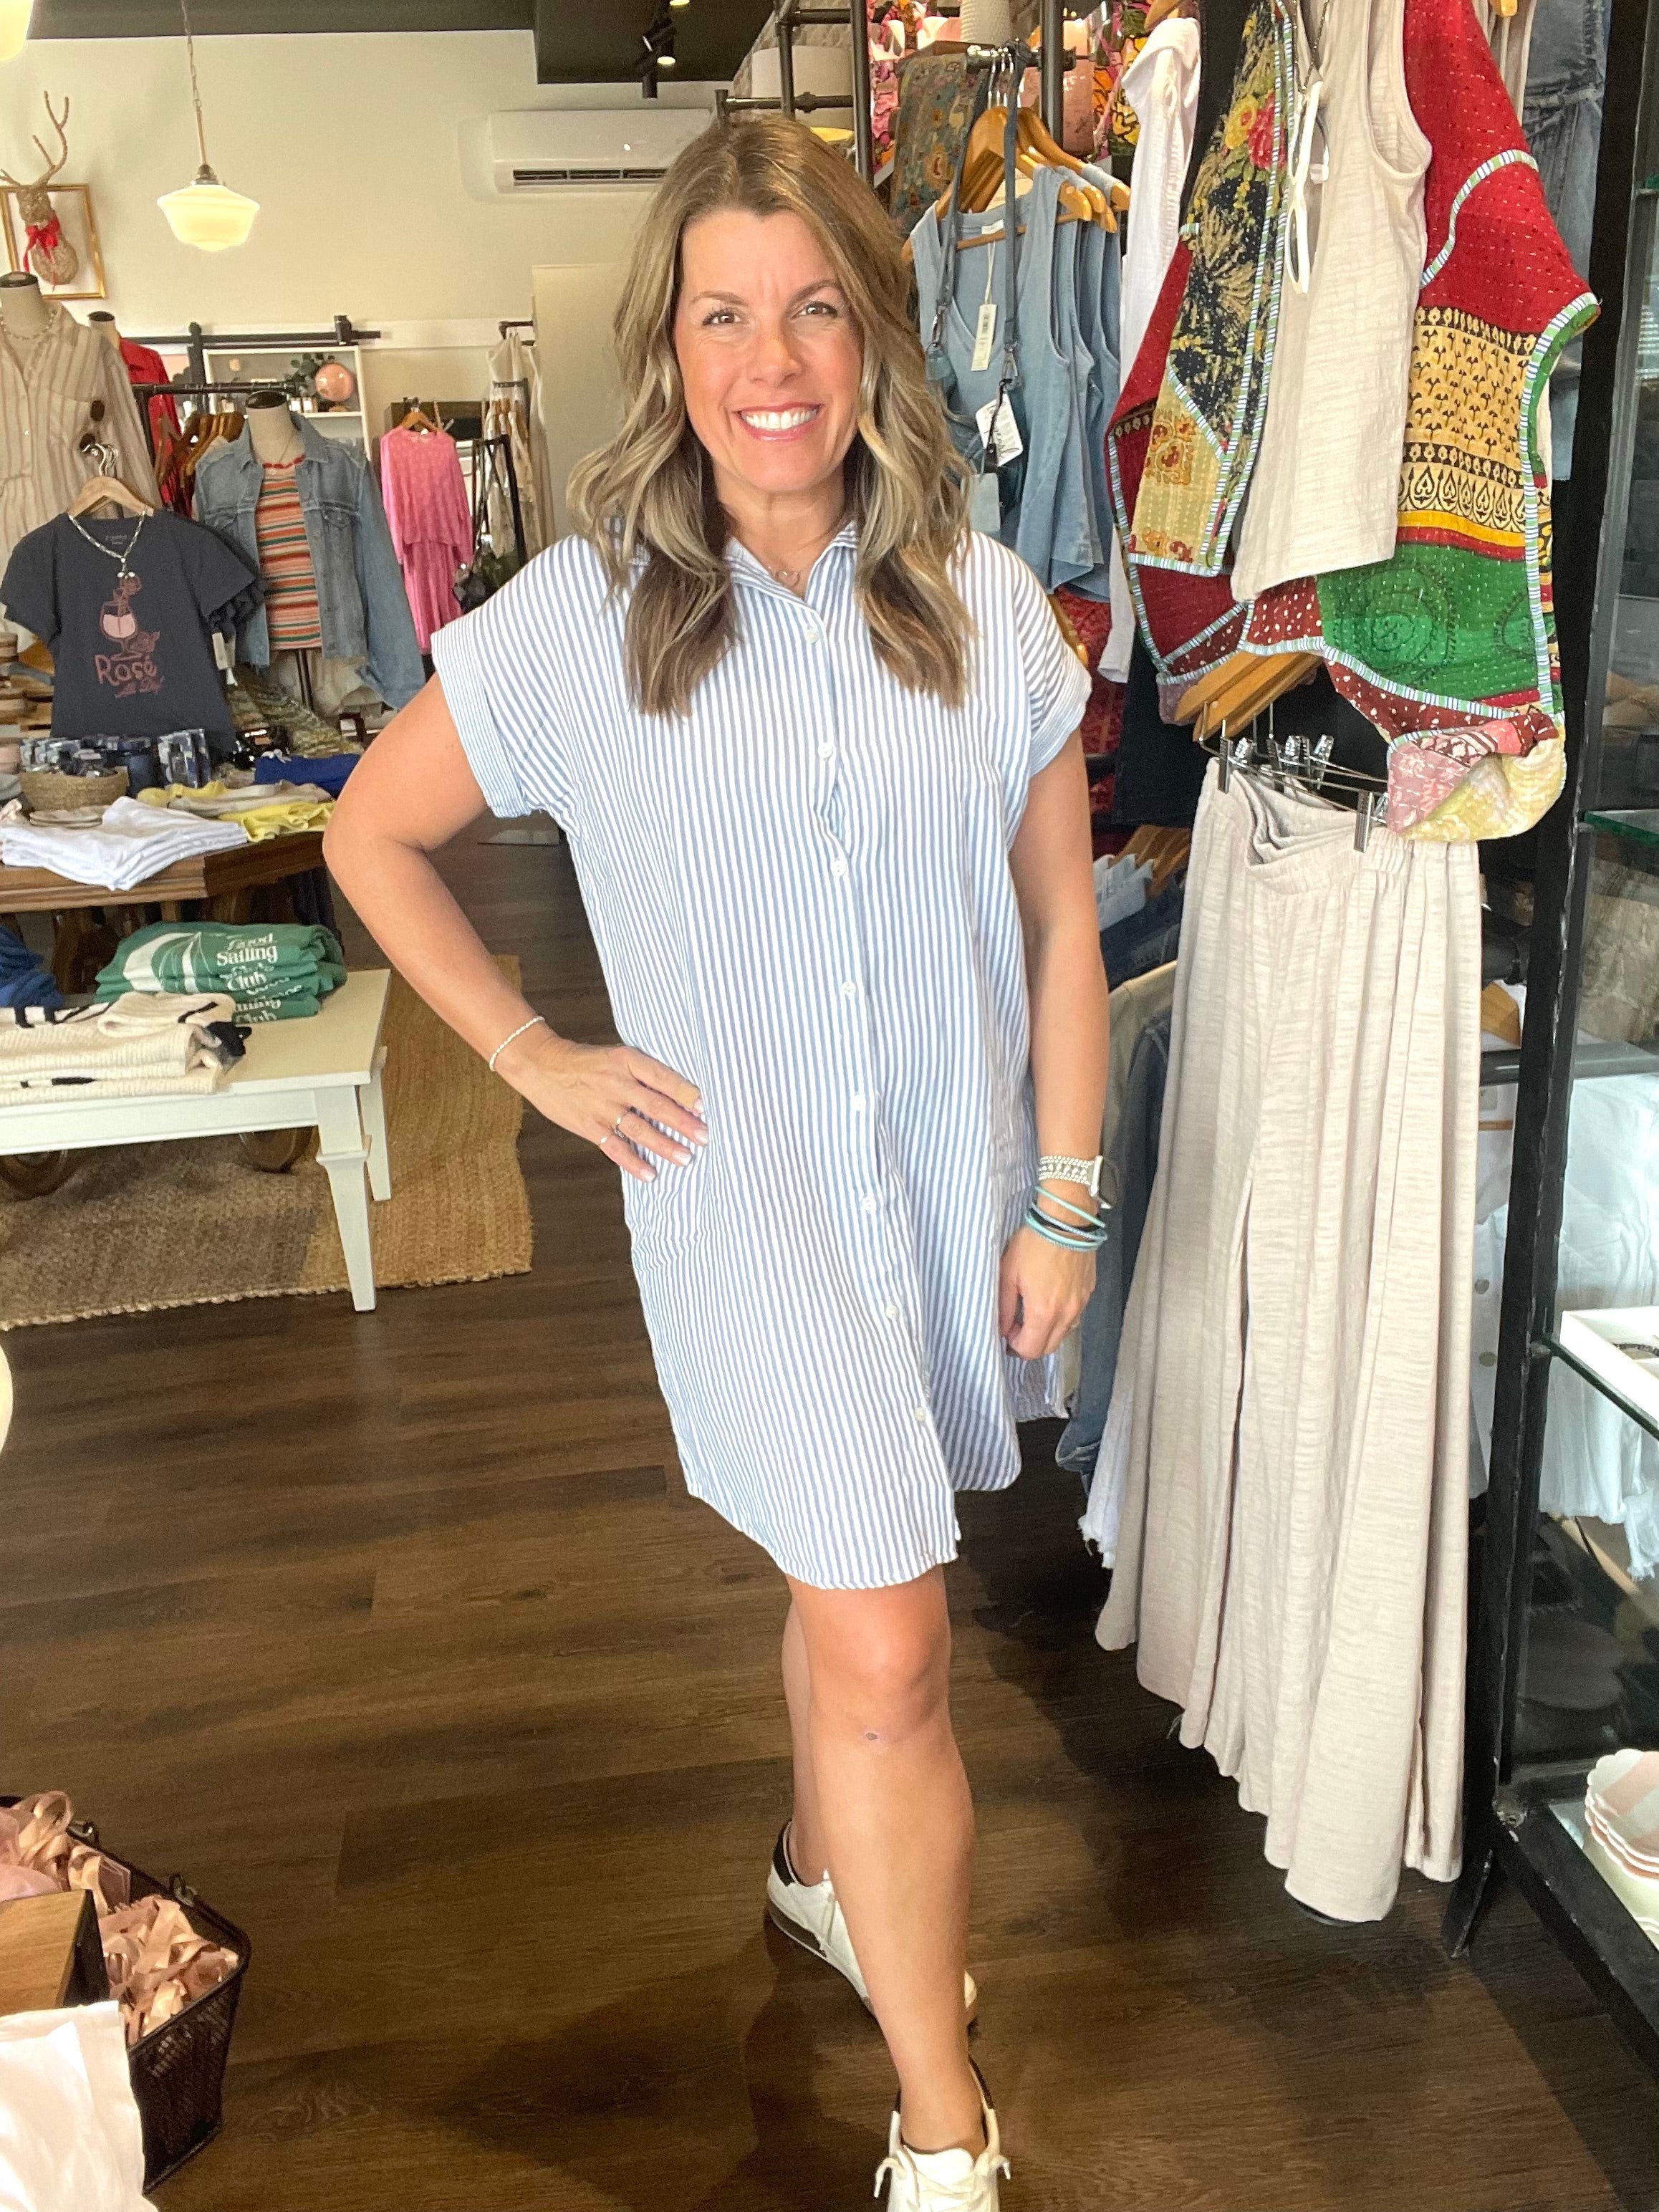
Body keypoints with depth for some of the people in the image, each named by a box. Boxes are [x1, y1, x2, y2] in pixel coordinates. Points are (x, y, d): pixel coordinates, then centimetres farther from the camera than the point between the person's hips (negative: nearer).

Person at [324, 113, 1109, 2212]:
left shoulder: (987, 609, -3)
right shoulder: (574, 621, -8)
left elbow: (1060, 931, 1)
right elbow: (372, 834, 4)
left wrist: (1065, 1202, 1)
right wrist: (530, 1054, -2)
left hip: (954, 1185, 3)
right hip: (747, 1195, -3)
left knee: (852, 1578, 21)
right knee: (890, 1647, -3)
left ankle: (825, 1864, 51)